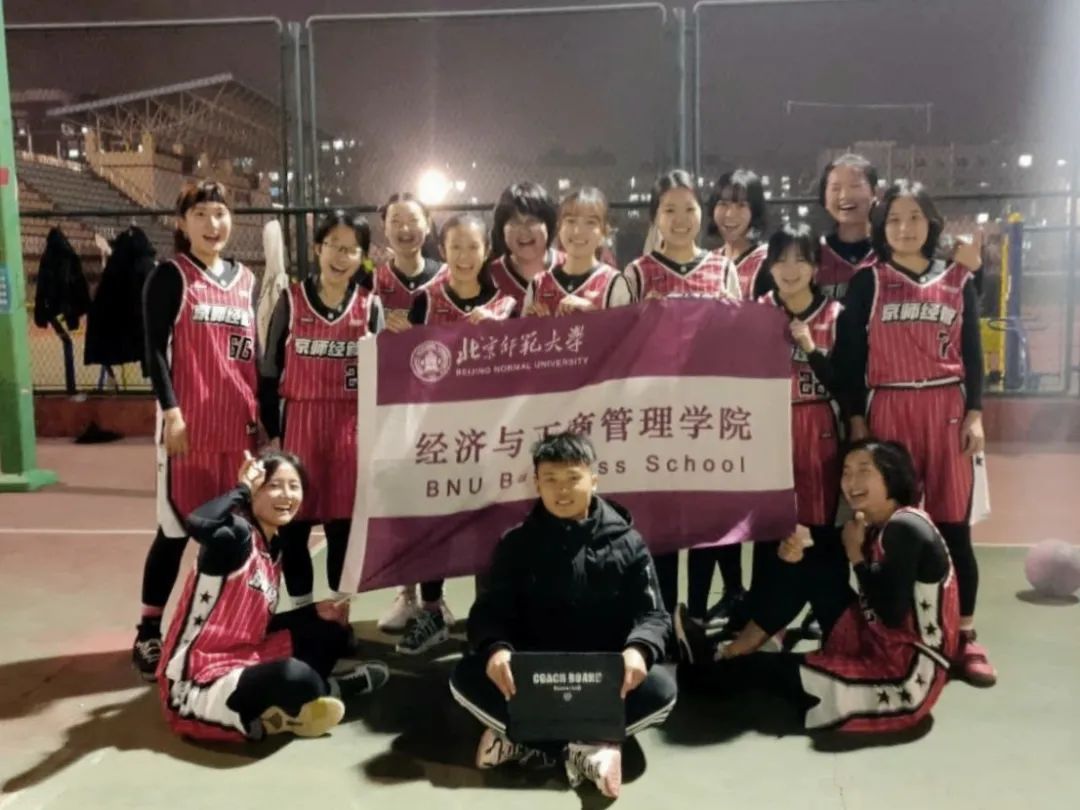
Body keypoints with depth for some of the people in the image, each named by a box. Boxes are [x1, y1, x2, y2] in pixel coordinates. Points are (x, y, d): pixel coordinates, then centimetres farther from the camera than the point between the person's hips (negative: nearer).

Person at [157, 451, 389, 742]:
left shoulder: (274, 546, 8)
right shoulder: (237, 536, -16)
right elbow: (197, 524, -41)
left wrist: (316, 611, 4)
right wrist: (243, 488, -25)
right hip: (199, 687, -9)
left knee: (331, 630, 14)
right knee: (293, 676, -34)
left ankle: (280, 712, -3)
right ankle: (332, 690, 1)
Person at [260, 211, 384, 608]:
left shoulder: (370, 306, 5)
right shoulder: (291, 299, 2)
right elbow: (270, 369, 4)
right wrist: (271, 429, 0)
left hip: (350, 426, 1)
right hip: (298, 422, 0)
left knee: (344, 520, 5)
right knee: (294, 519, 3)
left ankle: (340, 607, 19)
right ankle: (300, 607, 18)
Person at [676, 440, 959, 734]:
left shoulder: (906, 528, -19)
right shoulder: (877, 528, 9)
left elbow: (892, 614, -25)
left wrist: (855, 555, -14)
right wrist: (797, 558, -8)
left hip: (905, 676, -9)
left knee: (773, 668, -2)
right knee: (816, 574, 6)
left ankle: (706, 670, 27)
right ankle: (736, 648, 11)